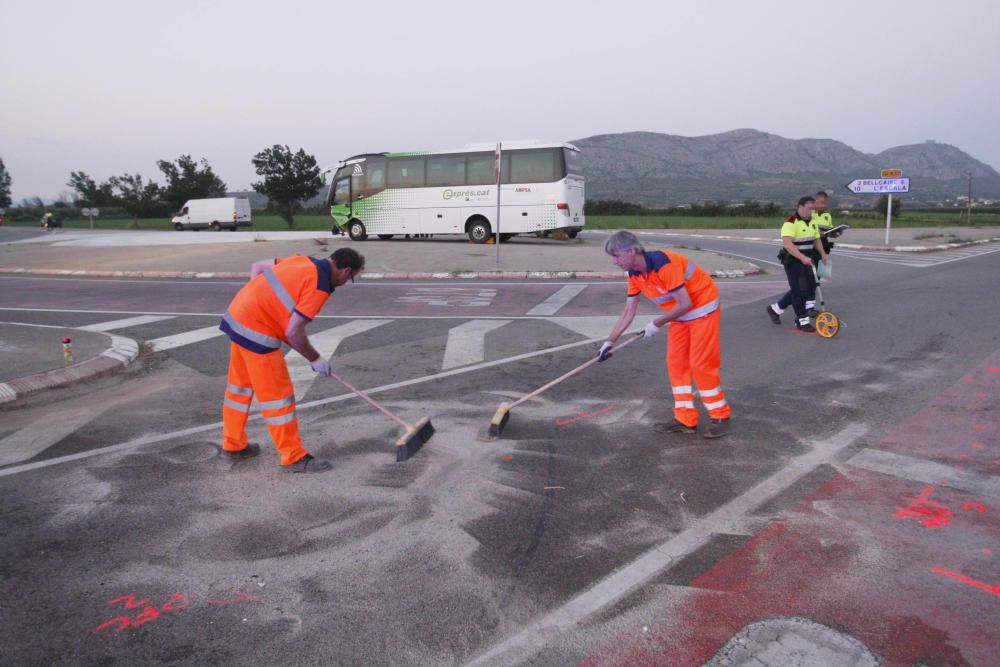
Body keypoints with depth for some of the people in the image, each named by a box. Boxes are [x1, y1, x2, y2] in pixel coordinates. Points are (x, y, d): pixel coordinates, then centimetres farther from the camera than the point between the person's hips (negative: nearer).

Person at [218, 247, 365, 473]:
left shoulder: (303, 260, 7)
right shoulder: (320, 287, -17)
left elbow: (257, 267, 17)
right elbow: (293, 332, -19)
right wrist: (315, 359, -5)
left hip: (237, 314, 9)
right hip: (256, 331, -9)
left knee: (241, 385, 22)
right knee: (278, 394, 0)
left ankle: (233, 444, 37)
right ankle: (293, 457, 11)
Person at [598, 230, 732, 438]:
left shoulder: (663, 264, -31)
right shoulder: (634, 275, -4)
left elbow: (685, 304, -27)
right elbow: (628, 313, 4)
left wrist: (657, 324, -16)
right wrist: (610, 342, 0)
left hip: (703, 308, -8)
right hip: (680, 314, 8)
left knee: (700, 363, -8)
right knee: (675, 363, 5)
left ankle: (720, 416, 8)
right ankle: (685, 420, 12)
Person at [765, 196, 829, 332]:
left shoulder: (812, 222, 11)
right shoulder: (791, 223, -17)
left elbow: (817, 240, 19)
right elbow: (787, 244, -28)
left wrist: (823, 254, 1)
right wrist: (802, 257, -35)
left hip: (806, 260, 8)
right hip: (793, 261, -8)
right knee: (799, 290, -4)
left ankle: (775, 308, 24)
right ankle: (802, 321, 6)